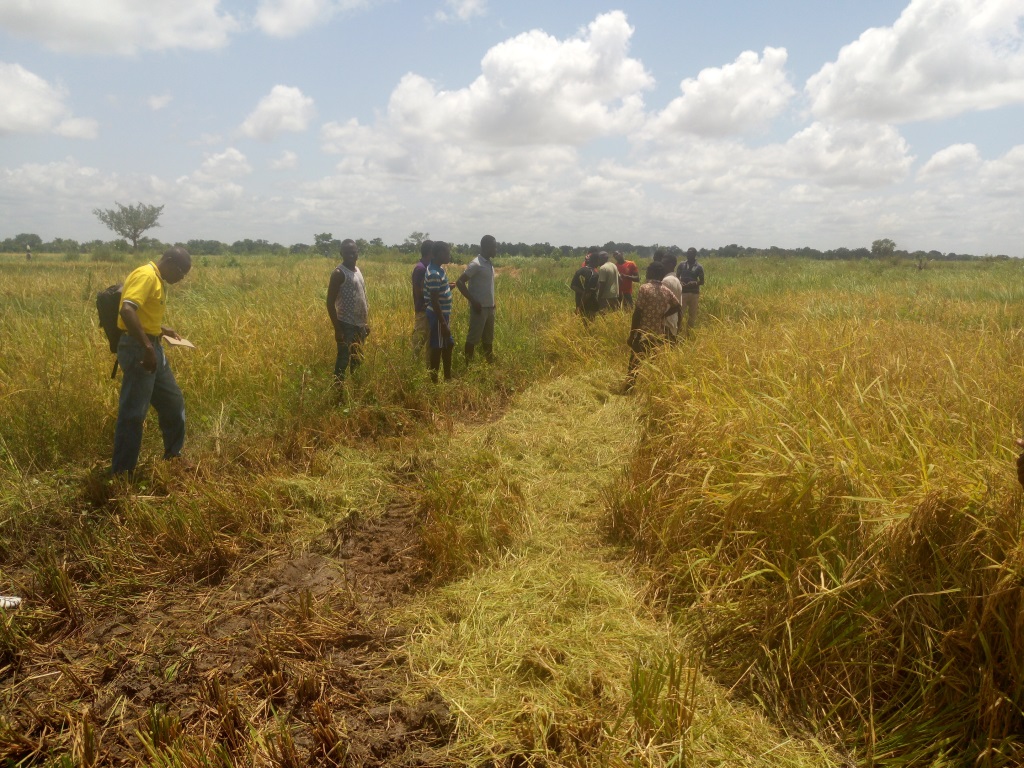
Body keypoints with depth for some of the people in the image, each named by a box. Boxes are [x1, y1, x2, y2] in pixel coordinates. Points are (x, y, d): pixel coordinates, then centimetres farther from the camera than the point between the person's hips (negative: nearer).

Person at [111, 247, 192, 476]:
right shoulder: (146, 275, -15)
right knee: (133, 413, -5)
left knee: (173, 402, 19)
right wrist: (147, 347, -31)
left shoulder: (158, 280, 16)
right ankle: (121, 473, 4)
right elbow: (127, 310, -29)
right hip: (137, 349, -10)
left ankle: (173, 456, 34)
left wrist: (162, 329, 13)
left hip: (152, 348, 10)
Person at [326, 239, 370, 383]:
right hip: (347, 325, -8)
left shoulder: (357, 270, 13)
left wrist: (366, 323, 16)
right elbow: (330, 303, -15)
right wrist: (337, 328, -19)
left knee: (357, 360, 14)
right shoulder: (339, 273, -11)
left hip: (360, 325, 8)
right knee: (343, 361, -6)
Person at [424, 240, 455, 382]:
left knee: (448, 346, 18)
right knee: (437, 349, -1)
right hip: (438, 317, -10)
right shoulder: (434, 274, -22)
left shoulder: (439, 269, 9)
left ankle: (448, 378, 30)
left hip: (443, 315, 10)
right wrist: (443, 324, -23)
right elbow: (434, 301, -24)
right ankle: (434, 381, 10)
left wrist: (449, 287, 11)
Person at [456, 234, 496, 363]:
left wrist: (492, 304, 15)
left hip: (489, 307, 9)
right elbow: (459, 282, -17)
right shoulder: (476, 264, -14)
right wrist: (473, 302, -18)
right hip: (479, 308, -8)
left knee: (488, 338, 14)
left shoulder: (489, 264, 12)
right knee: (473, 338, -1)